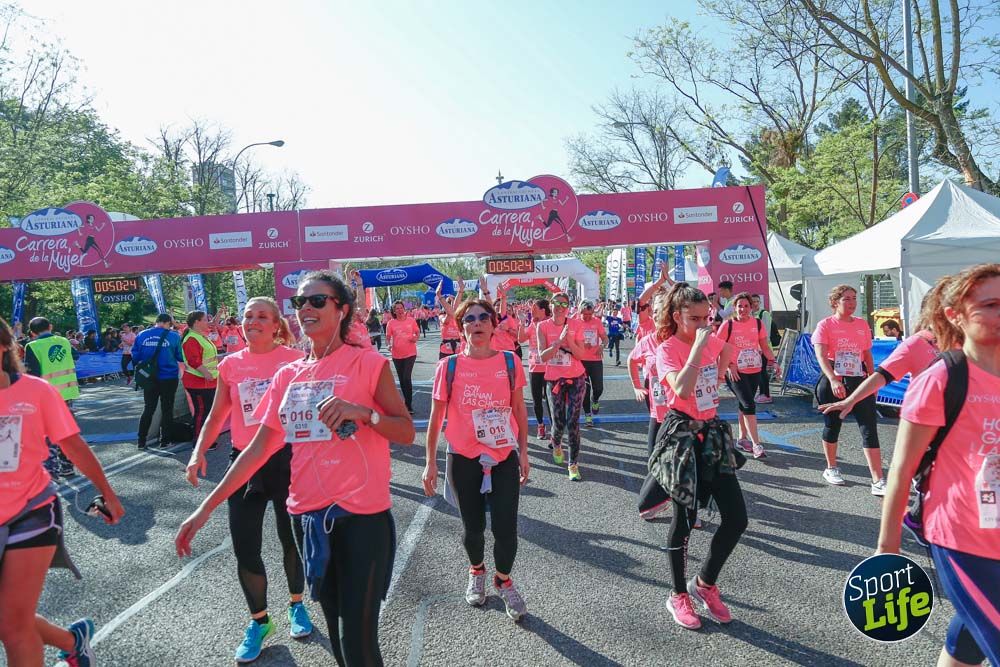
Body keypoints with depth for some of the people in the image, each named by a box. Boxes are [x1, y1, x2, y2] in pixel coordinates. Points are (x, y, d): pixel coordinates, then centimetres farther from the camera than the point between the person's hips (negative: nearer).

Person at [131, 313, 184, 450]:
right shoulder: (173, 336, -9)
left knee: (148, 408, 13)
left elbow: (135, 356, 3)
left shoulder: (142, 335, -1)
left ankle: (141, 441, 14)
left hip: (149, 377, 3)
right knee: (167, 409, 9)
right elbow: (180, 357, -2)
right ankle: (165, 441, 13)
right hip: (169, 377, -3)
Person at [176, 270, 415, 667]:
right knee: (336, 632, 20)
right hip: (308, 514, 5)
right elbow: (259, 447, 9)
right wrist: (206, 507, 6)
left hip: (361, 514, -5)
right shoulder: (287, 375, 8)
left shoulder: (367, 363, -7)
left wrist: (363, 412, -25)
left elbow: (407, 433, -7)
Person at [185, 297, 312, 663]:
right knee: (245, 548, 5)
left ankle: (297, 605, 39)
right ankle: (259, 620, 27)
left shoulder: (295, 359, -7)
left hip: (288, 458, -2)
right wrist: (199, 451, -4)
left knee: (291, 538, 14)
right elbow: (217, 415, 10)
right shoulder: (230, 364, 2)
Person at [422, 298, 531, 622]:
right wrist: (430, 462, -1)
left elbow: (519, 409, 6)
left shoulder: (509, 362, -3)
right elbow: (436, 417, 0)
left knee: (505, 527, -2)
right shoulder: (449, 366, -6)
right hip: (464, 459, 0)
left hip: (504, 457, 0)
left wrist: (523, 453, 5)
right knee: (473, 526, 13)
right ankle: (476, 571, 44)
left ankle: (503, 580, 28)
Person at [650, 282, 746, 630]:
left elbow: (729, 350, 30)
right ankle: (679, 596, 23)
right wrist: (698, 346, -28)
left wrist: (718, 377, 14)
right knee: (684, 520, 3)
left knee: (737, 518, 2)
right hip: (682, 434, -6)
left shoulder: (712, 340, 5)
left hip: (712, 431, 6)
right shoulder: (667, 350, -14)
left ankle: (705, 584, 23)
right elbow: (682, 390, -33)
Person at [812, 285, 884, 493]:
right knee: (832, 425, 11)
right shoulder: (826, 325, -6)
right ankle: (831, 469, 32)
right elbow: (821, 355, -18)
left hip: (859, 382, 3)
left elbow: (867, 355, 17)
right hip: (833, 383, -3)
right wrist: (833, 380, -32)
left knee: (869, 428, -6)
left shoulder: (862, 324, 8)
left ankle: (878, 481, -6)